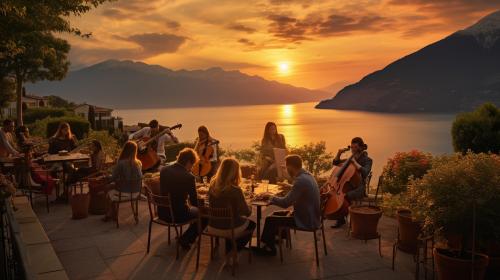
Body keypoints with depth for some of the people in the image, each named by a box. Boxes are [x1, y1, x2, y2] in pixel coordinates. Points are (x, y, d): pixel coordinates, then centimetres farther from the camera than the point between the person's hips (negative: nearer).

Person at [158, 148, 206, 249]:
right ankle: (186, 239, 9)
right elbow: (195, 202, -13)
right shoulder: (189, 176, -20)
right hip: (177, 215, -7)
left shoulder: (164, 170, -3)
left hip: (162, 212, 7)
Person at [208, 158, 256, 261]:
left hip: (212, 227, 6)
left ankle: (229, 249, 34)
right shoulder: (235, 190, -26)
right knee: (252, 224, 24)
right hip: (229, 229, -5)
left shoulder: (213, 186, -9)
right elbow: (247, 212, -14)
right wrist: (249, 208, 8)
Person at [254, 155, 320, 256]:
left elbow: (285, 203, -24)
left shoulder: (301, 180, -26)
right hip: (310, 216, 10)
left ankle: (269, 248, 15)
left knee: (270, 220, -3)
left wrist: (272, 198, -9)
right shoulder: (307, 175, 4)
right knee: (276, 214, 19)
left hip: (305, 221, -10)